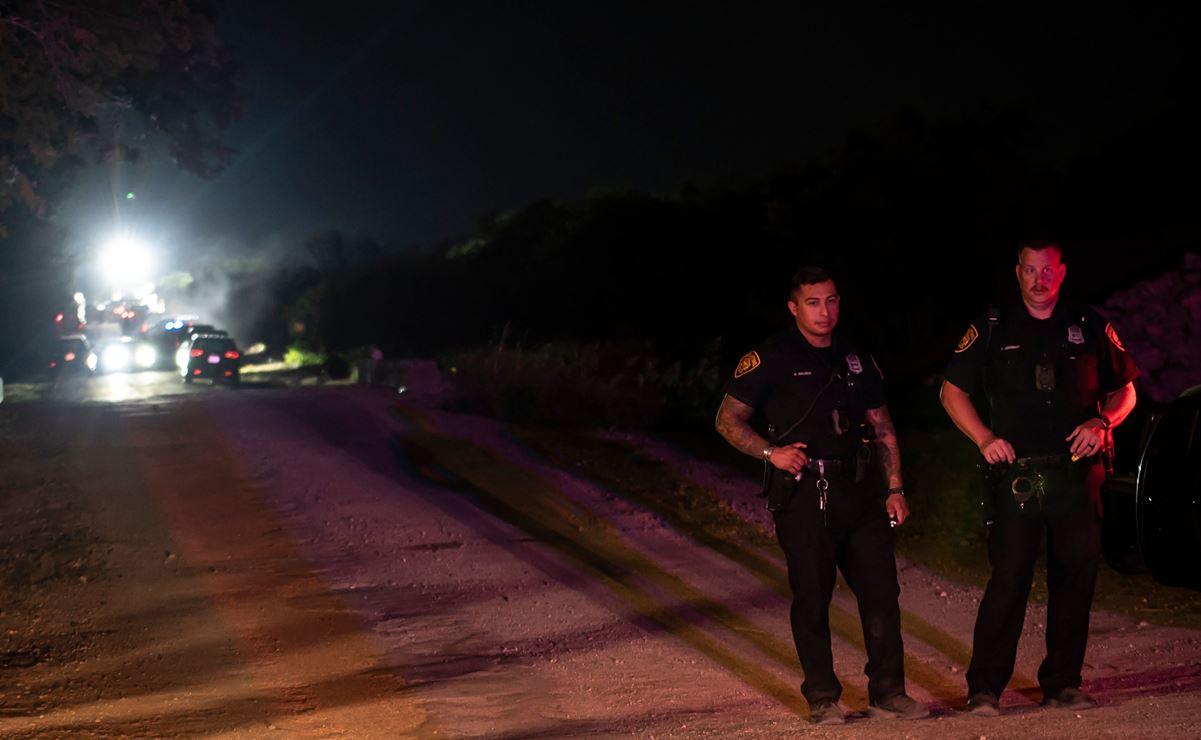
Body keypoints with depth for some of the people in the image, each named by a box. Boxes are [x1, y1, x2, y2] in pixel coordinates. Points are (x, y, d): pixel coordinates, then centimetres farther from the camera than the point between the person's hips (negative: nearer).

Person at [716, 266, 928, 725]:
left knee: (881, 589, 2)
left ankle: (888, 693, 11)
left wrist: (895, 488, 12)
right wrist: (770, 452, -14)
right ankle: (822, 699, 9)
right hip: (802, 493, -5)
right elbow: (728, 420, 0)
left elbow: (882, 427, 19)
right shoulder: (772, 359, -1)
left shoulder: (855, 358, 15)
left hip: (856, 489, 5)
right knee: (812, 597, -1)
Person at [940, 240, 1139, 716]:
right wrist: (985, 439, -4)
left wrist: (1102, 423, -4)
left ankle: (1062, 684, 14)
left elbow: (1124, 390, 16)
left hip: (1076, 475, 2)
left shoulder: (1090, 328, 10)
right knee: (1008, 580, -8)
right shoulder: (993, 330, 6)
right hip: (1015, 475, -2)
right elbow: (952, 392, 10)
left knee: (1075, 580, 4)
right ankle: (985, 688, -3)